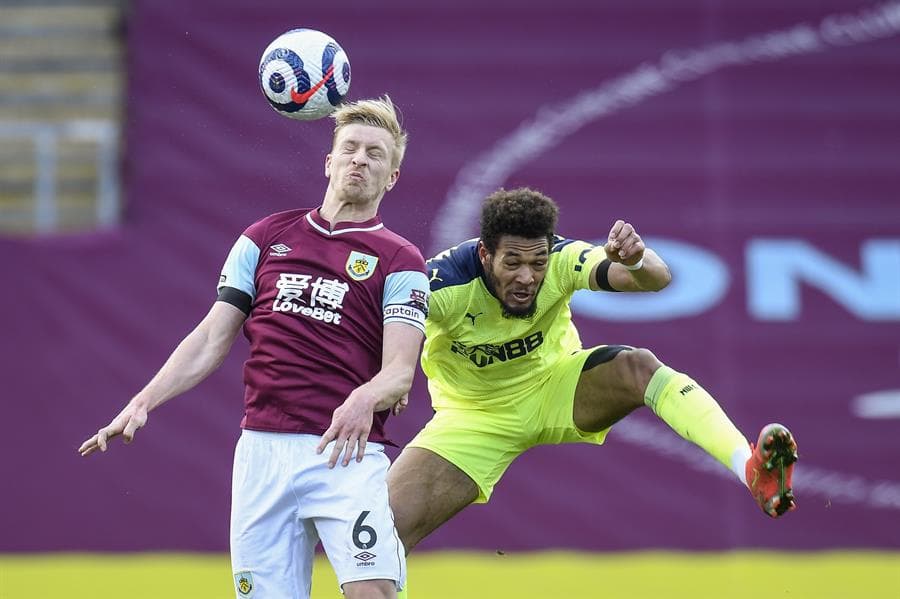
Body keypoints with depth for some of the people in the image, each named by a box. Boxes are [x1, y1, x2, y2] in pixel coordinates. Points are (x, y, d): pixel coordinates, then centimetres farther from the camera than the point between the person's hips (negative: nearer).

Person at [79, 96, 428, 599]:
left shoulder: (399, 261, 5)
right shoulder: (265, 238, 16)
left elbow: (400, 368, -7)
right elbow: (212, 340, 15)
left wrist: (365, 398, -29)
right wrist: (144, 402, 3)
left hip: (347, 450, -3)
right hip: (262, 446, 3)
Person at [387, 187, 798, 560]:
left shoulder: (560, 261, -22)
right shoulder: (444, 283, -28)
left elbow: (657, 279, -30)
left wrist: (635, 260, -53)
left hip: (555, 389, 1)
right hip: (475, 417, -1)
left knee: (638, 366, -31)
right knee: (386, 527, -21)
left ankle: (752, 470, -46)